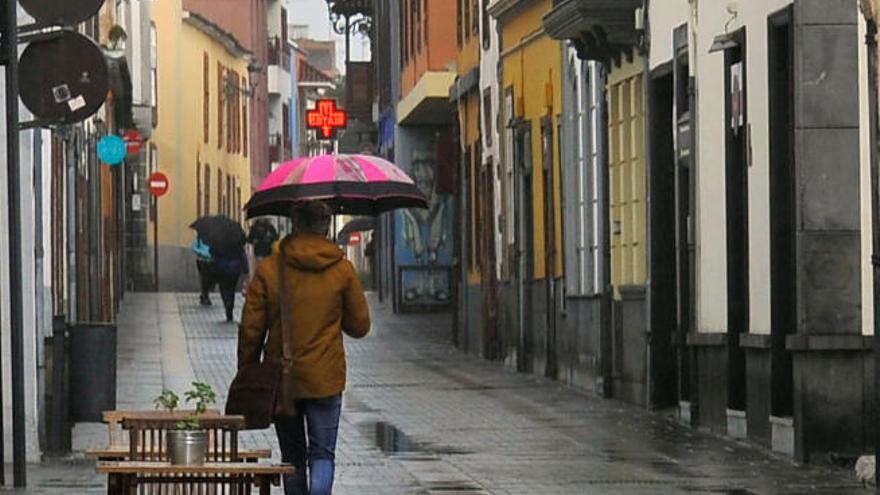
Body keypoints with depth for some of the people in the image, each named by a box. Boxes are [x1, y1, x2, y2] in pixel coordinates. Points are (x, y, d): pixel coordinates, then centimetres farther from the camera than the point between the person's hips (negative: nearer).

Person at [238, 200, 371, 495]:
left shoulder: (268, 269, -4)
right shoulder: (343, 270, -3)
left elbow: (251, 329, -3)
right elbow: (360, 326, 4)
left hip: (280, 380, 1)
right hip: (325, 381, -1)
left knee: (292, 457, 13)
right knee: (322, 455, 3)